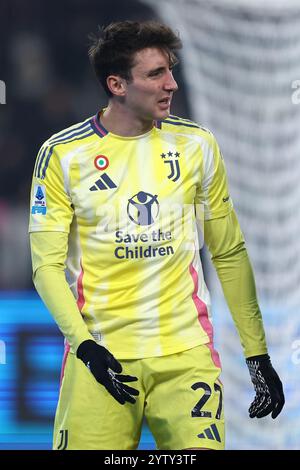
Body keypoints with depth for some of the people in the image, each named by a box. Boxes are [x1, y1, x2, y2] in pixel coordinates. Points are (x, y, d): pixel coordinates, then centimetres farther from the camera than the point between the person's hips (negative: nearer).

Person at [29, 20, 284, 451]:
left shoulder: (196, 145, 6)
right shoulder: (62, 155, -1)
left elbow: (230, 254, 12)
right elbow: (47, 265, -3)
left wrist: (257, 355, 9)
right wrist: (86, 346, -17)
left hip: (186, 351, 1)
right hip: (100, 355, -1)